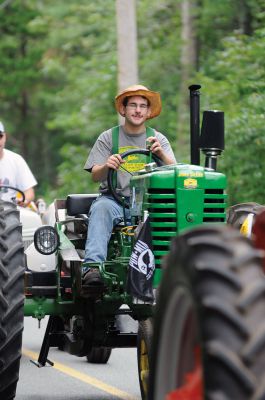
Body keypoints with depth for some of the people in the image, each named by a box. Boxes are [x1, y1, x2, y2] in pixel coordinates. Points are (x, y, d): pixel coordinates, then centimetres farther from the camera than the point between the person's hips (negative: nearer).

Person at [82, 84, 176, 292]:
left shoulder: (158, 139, 13)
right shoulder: (108, 138, 10)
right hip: (114, 198, -1)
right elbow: (95, 176, 0)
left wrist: (161, 153, -21)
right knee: (101, 208, -36)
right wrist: (107, 166, -23)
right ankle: (92, 266, -49)